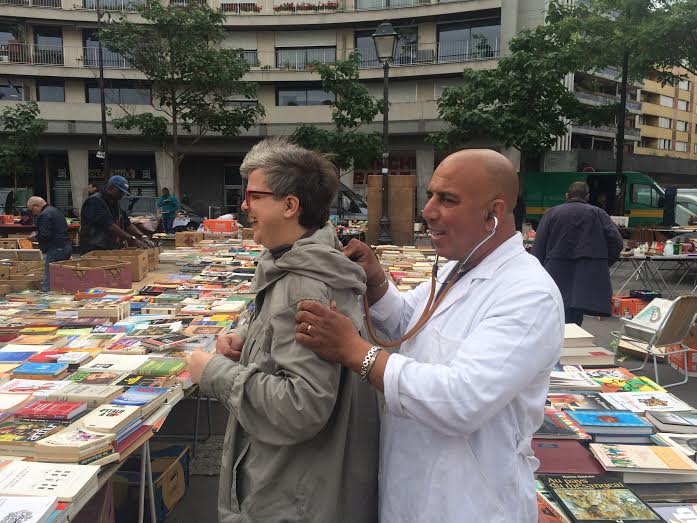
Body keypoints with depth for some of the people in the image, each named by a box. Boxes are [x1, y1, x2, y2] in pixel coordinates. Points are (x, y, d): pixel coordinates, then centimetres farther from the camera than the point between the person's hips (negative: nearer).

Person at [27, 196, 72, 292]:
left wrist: (35, 236, 0)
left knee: (48, 284, -6)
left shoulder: (44, 215, -14)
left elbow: (45, 236, -21)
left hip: (55, 250, -10)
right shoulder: (56, 210, 17)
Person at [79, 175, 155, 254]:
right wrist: (133, 240, -25)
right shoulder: (95, 202, -10)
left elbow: (127, 224, 12)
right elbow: (109, 226, -21)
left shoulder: (115, 204, 17)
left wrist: (143, 237, -5)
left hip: (114, 251, 8)